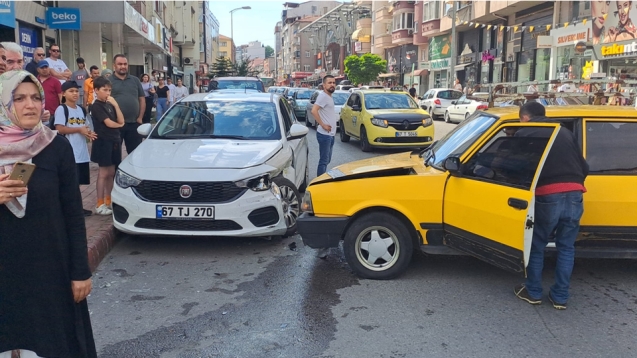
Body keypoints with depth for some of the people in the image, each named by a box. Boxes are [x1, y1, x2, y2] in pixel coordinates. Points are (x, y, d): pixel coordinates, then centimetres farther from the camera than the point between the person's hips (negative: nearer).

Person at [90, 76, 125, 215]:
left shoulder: (110, 105, 13)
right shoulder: (96, 106, -9)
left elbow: (121, 121, 2)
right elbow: (109, 123, -16)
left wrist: (115, 104, -6)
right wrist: (119, 125, 3)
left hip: (114, 141, 7)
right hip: (103, 142, -7)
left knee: (111, 173, 11)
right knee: (104, 173, -5)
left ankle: (108, 201, 19)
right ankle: (100, 204, 1)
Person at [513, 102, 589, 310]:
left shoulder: (524, 134, 9)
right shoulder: (565, 132, 23)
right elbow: (584, 167, 20)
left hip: (547, 196, -4)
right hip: (574, 195, 5)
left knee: (537, 246, 13)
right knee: (566, 247, 16)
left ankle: (533, 293, 24)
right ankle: (560, 297, 24)